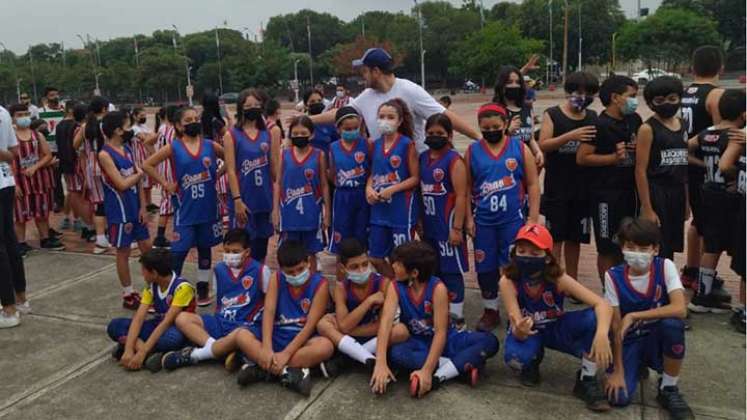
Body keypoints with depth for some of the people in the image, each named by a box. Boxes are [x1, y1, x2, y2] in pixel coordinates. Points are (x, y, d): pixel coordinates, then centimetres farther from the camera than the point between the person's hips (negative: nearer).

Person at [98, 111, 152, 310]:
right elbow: (122, 184, -23)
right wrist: (139, 173, -6)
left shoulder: (128, 150, 7)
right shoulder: (105, 154, -16)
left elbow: (138, 180, 7)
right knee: (123, 252, 4)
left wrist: (143, 206, 2)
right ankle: (128, 295, 17)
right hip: (119, 210, -7)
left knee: (146, 245, 12)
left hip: (135, 207, 7)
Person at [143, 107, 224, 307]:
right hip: (185, 209, -2)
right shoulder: (173, 148, -4)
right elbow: (147, 165, -1)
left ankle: (203, 290, 25)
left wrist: (218, 174, 1)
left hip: (208, 207, 3)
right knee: (179, 250, -4)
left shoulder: (210, 145, 1)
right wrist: (165, 184, -5)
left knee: (205, 249, 13)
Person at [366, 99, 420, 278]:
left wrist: (392, 189, -18)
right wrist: (369, 188, -5)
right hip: (379, 207, 6)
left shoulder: (407, 144, -7)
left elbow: (415, 178, -8)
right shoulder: (376, 144, 8)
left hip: (401, 208, -5)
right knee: (375, 258, 11)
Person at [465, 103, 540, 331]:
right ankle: (490, 311, 24)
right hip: (483, 220, 2)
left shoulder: (520, 148, -2)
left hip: (513, 219, -1)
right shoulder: (472, 151, 1)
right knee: (486, 268, 9)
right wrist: (469, 219, 1)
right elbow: (467, 188, 5)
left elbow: (533, 185, 0)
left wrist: (533, 218, -5)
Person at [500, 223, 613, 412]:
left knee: (593, 318, -29)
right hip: (526, 331, -1)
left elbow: (602, 305, -32)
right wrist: (520, 331, -56)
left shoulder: (558, 279, -26)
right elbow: (516, 328, -30)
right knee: (515, 358, -36)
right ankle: (533, 359, 5)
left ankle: (587, 380, -9)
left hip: (556, 327, 1)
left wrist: (601, 334, -52)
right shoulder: (508, 281, -27)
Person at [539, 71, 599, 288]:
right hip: (556, 187, -4)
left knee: (575, 237, 12)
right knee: (555, 236, 1)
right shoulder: (552, 115, -3)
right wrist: (571, 136, -27)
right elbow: (543, 145, -14)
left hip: (582, 187, 4)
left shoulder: (592, 117, 8)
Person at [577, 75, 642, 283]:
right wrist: (614, 157, -18)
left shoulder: (634, 120, 8)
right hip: (605, 193, -7)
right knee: (607, 248, 1)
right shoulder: (600, 125, -12)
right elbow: (582, 157, -17)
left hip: (630, 190, 7)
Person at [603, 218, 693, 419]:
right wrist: (617, 371, -14)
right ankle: (637, 367, 16)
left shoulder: (665, 267, -13)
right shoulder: (613, 276, -13)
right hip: (629, 343, 0)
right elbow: (616, 326, -12)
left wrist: (633, 316, -29)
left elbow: (680, 309, -28)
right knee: (619, 397, -22)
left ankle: (668, 389, -10)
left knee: (673, 323, -34)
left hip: (657, 339, 0)